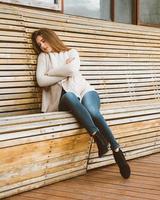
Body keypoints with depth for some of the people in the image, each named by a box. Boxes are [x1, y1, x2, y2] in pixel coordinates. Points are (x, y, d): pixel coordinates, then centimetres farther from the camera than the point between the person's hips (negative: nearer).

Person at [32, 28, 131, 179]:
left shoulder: (72, 53, 19)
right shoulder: (43, 57, 22)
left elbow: (72, 69, -4)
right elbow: (40, 81, 5)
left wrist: (49, 72, 6)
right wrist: (64, 73, 4)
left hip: (83, 89, 1)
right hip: (63, 97, 0)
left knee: (93, 112, -35)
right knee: (69, 96, -40)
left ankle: (117, 152, -32)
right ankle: (98, 138, -47)